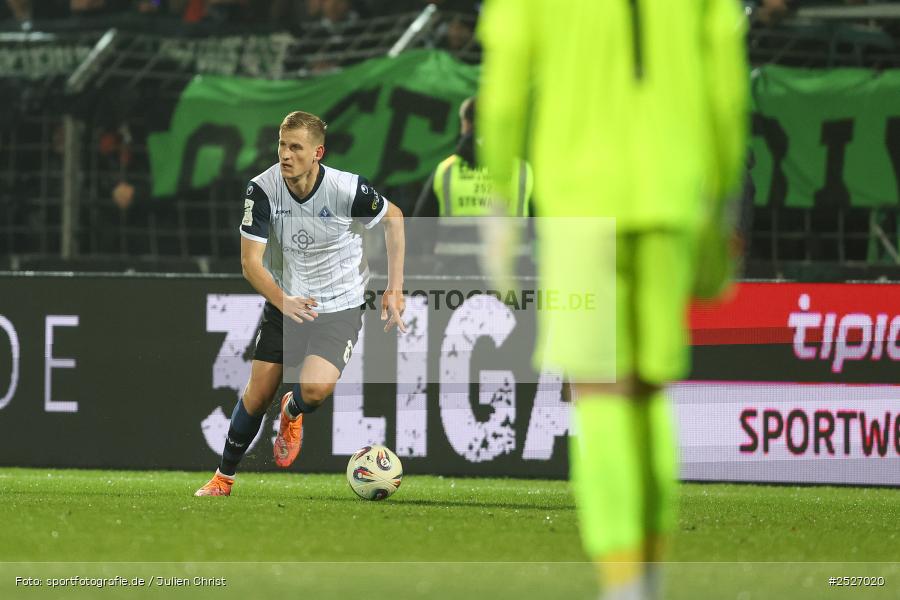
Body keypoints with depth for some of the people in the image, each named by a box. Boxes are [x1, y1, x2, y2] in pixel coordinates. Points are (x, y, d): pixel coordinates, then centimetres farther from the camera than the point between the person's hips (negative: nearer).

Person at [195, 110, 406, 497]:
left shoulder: (346, 189, -22)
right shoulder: (263, 189, -18)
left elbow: (393, 219, -1)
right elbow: (250, 262, -16)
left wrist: (395, 290, -2)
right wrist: (284, 302, -34)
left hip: (339, 306, -2)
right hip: (284, 302, 2)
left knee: (314, 389, -24)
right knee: (258, 393, -2)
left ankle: (292, 414, 15)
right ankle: (224, 477, 21)